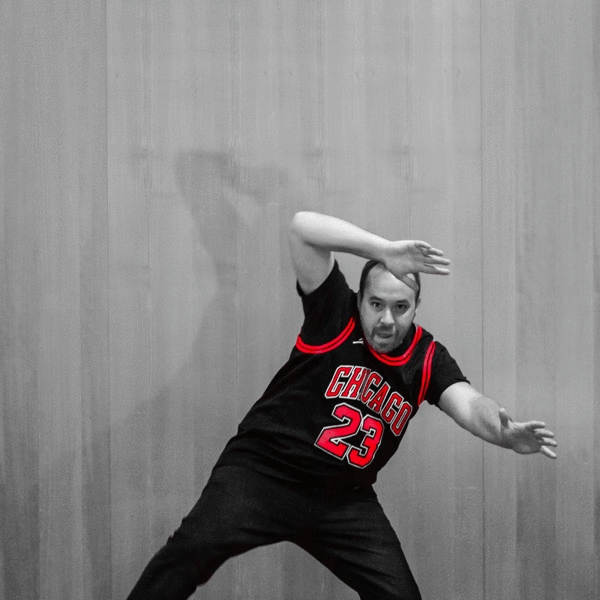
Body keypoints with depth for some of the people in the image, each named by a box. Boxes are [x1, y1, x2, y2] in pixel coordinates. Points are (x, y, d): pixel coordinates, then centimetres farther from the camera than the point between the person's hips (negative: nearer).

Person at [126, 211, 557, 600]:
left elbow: (468, 404, -16)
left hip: (344, 501, 4)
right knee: (193, 549, -22)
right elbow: (304, 228, -18)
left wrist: (506, 434, -39)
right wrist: (385, 250, -28)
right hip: (262, 471, -3)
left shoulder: (428, 359, 1)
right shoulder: (336, 317, -8)